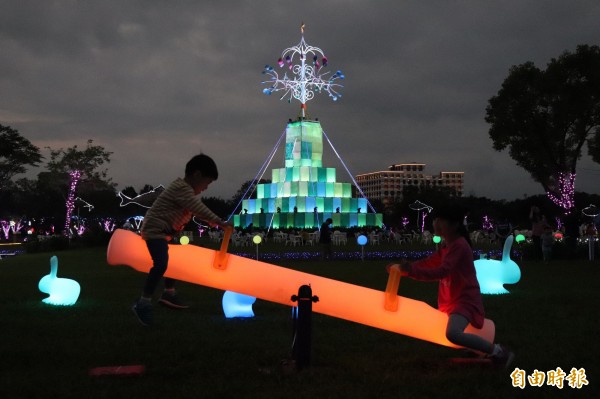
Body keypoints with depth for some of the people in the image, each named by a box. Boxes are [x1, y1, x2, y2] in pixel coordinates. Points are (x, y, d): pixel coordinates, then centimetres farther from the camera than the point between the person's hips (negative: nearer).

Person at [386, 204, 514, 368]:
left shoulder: (459, 245, -21)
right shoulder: (446, 246, 10)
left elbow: (441, 272, -32)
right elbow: (428, 263, 13)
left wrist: (411, 271, -39)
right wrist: (404, 267, -1)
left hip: (465, 300, -11)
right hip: (452, 301, 11)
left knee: (453, 334, -34)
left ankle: (498, 351, -14)